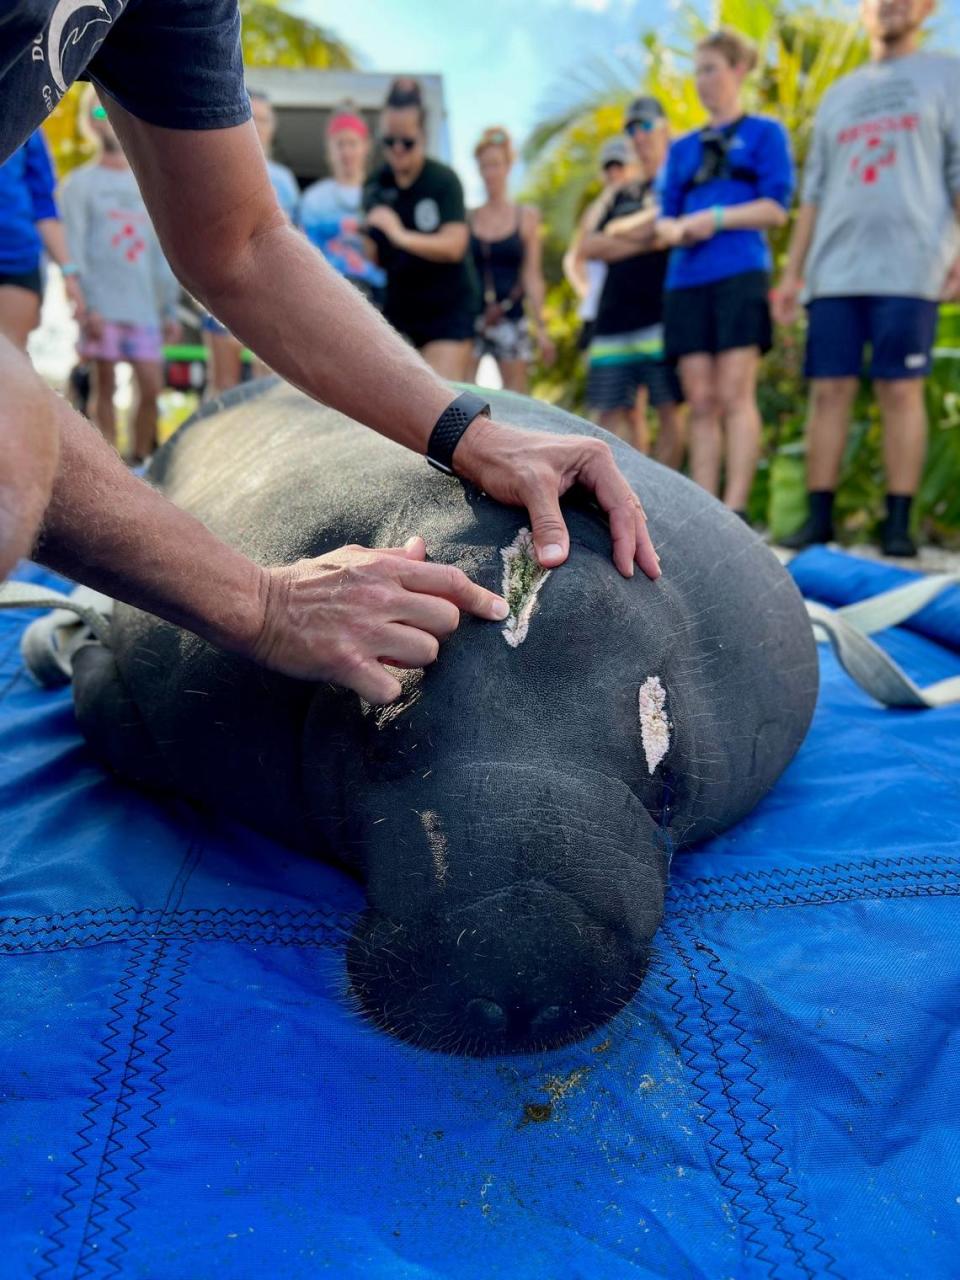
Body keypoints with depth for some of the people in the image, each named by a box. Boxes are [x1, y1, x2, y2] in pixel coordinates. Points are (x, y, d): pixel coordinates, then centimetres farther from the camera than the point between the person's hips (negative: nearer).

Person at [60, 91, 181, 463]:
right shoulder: (80, 183, 5)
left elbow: (161, 254, 18)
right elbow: (74, 249, -3)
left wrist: (170, 310, 12)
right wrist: (87, 305, -15)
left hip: (143, 306, 4)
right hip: (101, 305, -4)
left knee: (151, 387, -2)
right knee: (105, 387, -2)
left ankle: (140, 463, 10)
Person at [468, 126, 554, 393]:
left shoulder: (526, 216, 7)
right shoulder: (468, 218, 6)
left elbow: (532, 276, 6)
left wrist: (541, 327, 1)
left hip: (511, 319, 1)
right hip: (470, 318, 0)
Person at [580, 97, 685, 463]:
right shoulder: (618, 195, 23)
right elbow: (589, 247, 10)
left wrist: (620, 230, -1)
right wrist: (642, 241, -2)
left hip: (663, 314, -5)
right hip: (614, 316, 5)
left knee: (669, 407, -8)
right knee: (613, 411, 0)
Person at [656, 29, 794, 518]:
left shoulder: (764, 132, 11)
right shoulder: (682, 148, 23)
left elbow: (776, 208, 0)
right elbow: (666, 217, 18)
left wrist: (714, 218, -8)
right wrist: (673, 229, -5)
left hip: (740, 274, -4)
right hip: (686, 281, 4)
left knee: (734, 395, -12)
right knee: (700, 402, -2)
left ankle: (735, 512, -14)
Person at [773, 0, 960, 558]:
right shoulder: (839, 93, 23)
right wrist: (793, 271, 11)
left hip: (908, 267, -3)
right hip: (833, 272, 4)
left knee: (901, 390, -7)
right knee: (829, 391, -2)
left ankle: (899, 522, -3)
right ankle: (819, 517, 1)